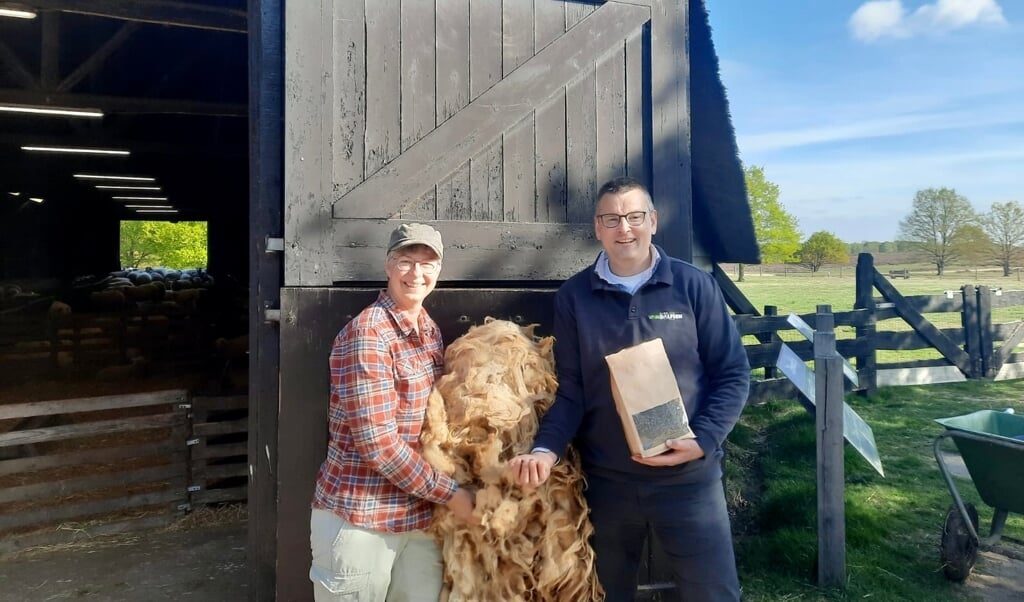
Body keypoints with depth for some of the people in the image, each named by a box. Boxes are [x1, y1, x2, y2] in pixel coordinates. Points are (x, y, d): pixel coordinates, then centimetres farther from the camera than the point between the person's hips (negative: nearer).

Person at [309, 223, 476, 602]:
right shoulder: (365, 334, -17)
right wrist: (449, 493, -15)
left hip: (420, 515, 7)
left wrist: (442, 493, 4)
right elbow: (376, 440, -21)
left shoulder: (430, 330, 7)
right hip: (359, 518, -6)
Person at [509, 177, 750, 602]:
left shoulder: (694, 286, -4)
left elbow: (733, 374, -1)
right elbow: (569, 389, 0)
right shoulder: (573, 297, 0)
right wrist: (546, 449, -16)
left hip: (688, 477, -1)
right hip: (605, 481, 2)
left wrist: (702, 440, -14)